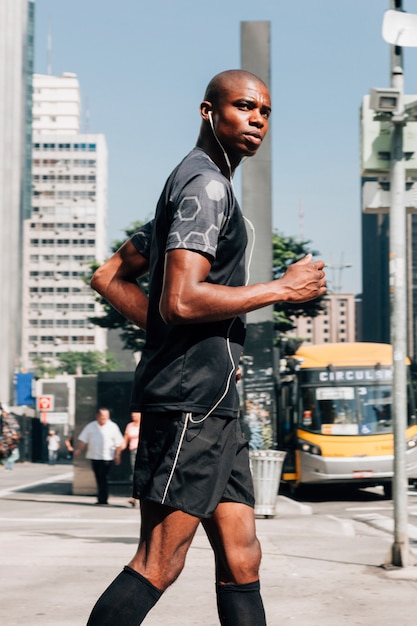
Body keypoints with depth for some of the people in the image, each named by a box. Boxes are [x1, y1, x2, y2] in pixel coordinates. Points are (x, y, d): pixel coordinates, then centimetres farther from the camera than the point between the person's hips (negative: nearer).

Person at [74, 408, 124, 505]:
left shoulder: (113, 427, 1)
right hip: (94, 456, 4)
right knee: (98, 478, 9)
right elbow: (83, 439, 9)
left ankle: (102, 499, -10)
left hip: (107, 457, -4)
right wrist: (78, 450, -2)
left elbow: (119, 443, 1)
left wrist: (117, 455, -6)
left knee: (103, 478, -10)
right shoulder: (91, 426, 9)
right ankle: (102, 499, 18)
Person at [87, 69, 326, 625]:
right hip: (190, 398, -11)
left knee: (241, 558, 8)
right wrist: (283, 289, -12)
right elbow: (181, 300, -22)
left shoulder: (190, 185, 23)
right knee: (159, 564, -9)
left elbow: (110, 278, 24)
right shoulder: (206, 184, -9)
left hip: (212, 403, 11)